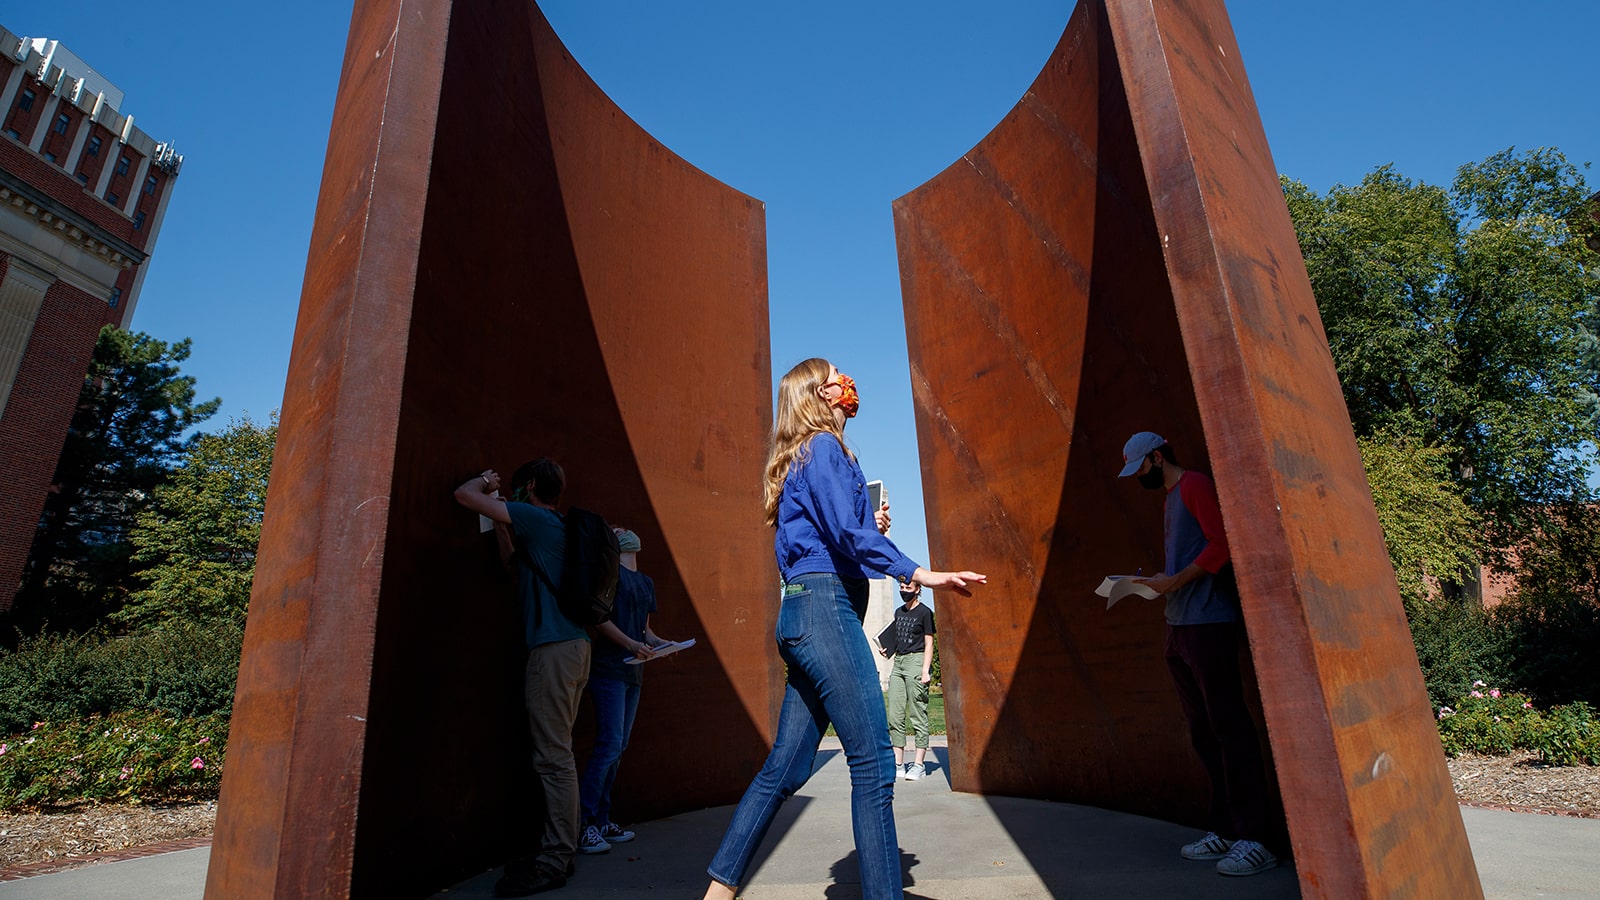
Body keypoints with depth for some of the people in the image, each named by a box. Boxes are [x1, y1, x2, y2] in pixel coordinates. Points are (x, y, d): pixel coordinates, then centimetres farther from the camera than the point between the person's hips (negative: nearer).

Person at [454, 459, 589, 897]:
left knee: (553, 757, -6)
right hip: (572, 644, 10)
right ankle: (558, 848, 20)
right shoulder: (557, 528, 20)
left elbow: (465, 495, -7)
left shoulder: (535, 517, -6)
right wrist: (499, 511, 30)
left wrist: (485, 484, 15)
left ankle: (556, 860, 1)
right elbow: (513, 562, 30)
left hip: (554, 647, -10)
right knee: (556, 753, 13)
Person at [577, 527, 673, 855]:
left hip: (634, 671, 8)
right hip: (609, 668, -8)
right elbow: (600, 617, -11)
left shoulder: (647, 582, 18)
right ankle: (582, 824, -3)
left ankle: (601, 821, 18)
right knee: (609, 744, -11)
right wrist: (630, 643, -19)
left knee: (619, 747, 10)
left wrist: (656, 641, 2)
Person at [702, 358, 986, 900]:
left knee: (786, 766, 11)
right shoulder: (824, 447, -3)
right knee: (873, 764, -8)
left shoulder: (800, 458, 25)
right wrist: (919, 574, -20)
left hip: (804, 613, 10)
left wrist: (867, 529, 14)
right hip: (826, 607, -10)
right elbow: (847, 531, -16)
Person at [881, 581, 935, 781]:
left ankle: (919, 764, 2)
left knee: (918, 715, -4)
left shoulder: (924, 612, -1)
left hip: (916, 660, -7)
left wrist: (925, 670, -13)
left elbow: (928, 643, -4)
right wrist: (888, 650, 7)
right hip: (898, 662, 7)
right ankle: (898, 763, 9)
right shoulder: (899, 612, 18)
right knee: (895, 716, 4)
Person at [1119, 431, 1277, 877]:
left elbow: (1221, 542, -16)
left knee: (1229, 728, -5)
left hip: (1208, 623, -9)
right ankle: (1222, 830, 17)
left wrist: (1175, 581, -16)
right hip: (1177, 627, 10)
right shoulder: (1170, 499, 22)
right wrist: (1148, 582, 11)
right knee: (1204, 732, 10)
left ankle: (1252, 838, 1)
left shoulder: (1194, 485, -5)